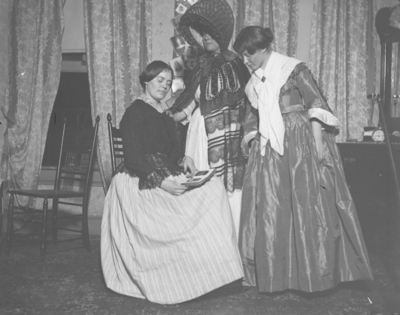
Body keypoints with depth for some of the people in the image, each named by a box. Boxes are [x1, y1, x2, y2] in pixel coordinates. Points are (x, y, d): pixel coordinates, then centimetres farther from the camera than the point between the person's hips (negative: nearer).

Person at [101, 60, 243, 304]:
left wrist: (184, 159, -6)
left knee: (213, 188, -13)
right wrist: (161, 182, -24)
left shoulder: (165, 117, 19)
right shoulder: (135, 113, -6)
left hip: (166, 179, 8)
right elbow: (133, 158, -14)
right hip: (142, 184, -8)